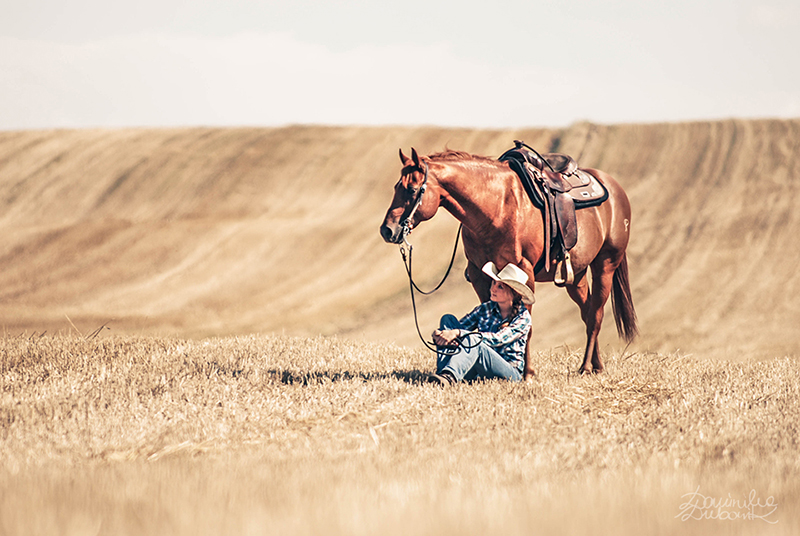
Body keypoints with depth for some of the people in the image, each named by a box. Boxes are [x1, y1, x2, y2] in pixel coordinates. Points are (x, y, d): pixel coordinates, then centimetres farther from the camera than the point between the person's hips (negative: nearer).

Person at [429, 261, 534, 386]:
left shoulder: (523, 317, -7)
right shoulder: (485, 308, 9)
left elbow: (498, 339, -21)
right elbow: (459, 326, 5)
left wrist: (458, 333, -30)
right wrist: (438, 334, -21)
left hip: (510, 372, -5)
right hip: (478, 373, 5)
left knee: (472, 340, -34)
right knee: (448, 319, -9)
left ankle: (449, 376, -57)